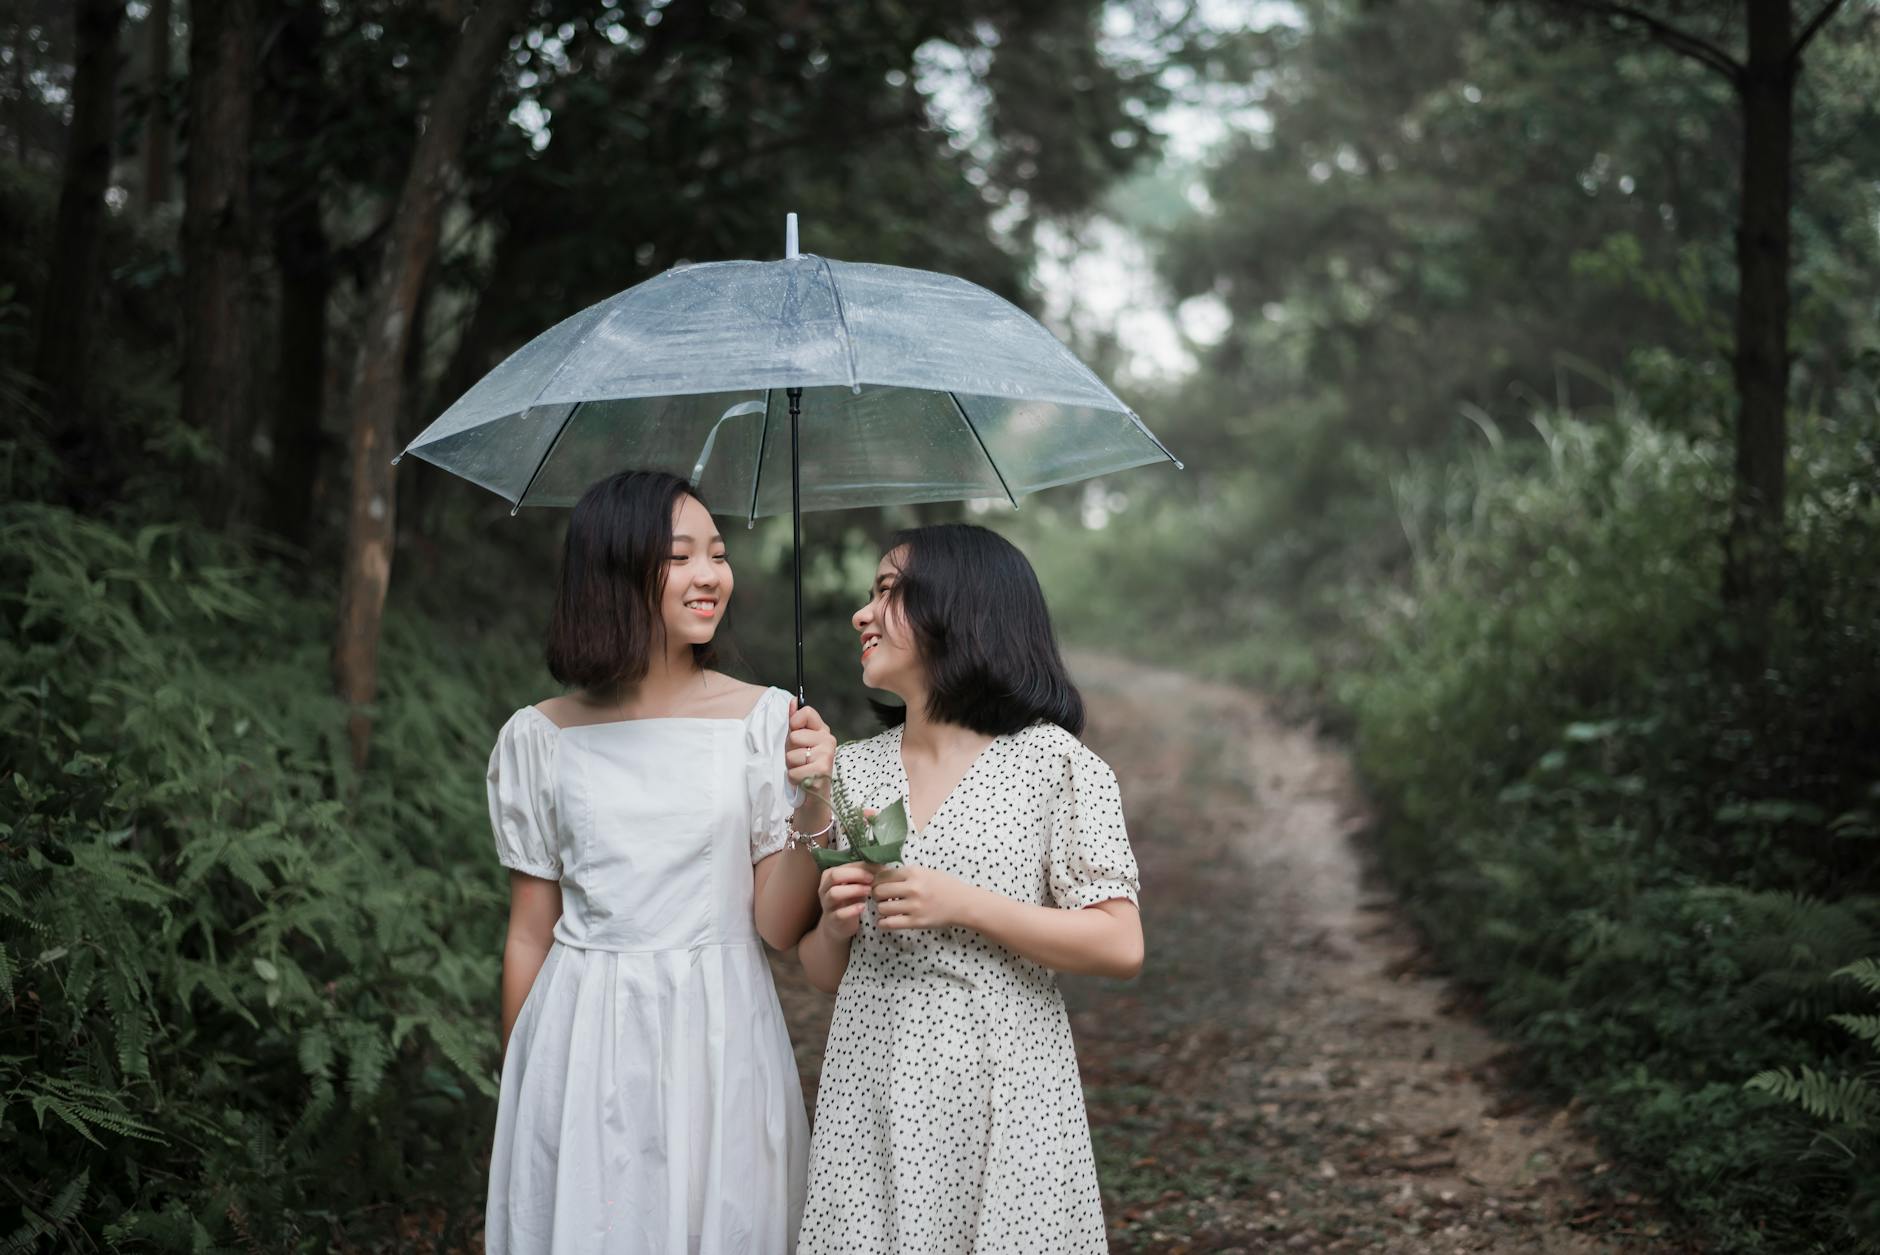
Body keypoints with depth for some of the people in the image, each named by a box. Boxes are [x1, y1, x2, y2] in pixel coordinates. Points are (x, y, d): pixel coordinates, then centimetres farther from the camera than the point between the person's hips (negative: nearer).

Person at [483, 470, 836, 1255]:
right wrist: (516, 1092, 9)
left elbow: (780, 927, -3)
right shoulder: (538, 738, -1)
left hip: (717, 1044, 0)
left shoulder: (764, 718, -3)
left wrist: (809, 807, -18)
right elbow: (530, 934, 6)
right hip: (581, 1049, 0)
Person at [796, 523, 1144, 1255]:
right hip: (872, 1092, 4)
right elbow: (823, 975, 13)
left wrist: (965, 906, -17)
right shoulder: (852, 769, 8)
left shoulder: (1049, 761, -5)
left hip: (1001, 1090, -4)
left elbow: (1120, 948, -10)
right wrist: (835, 925, -9)